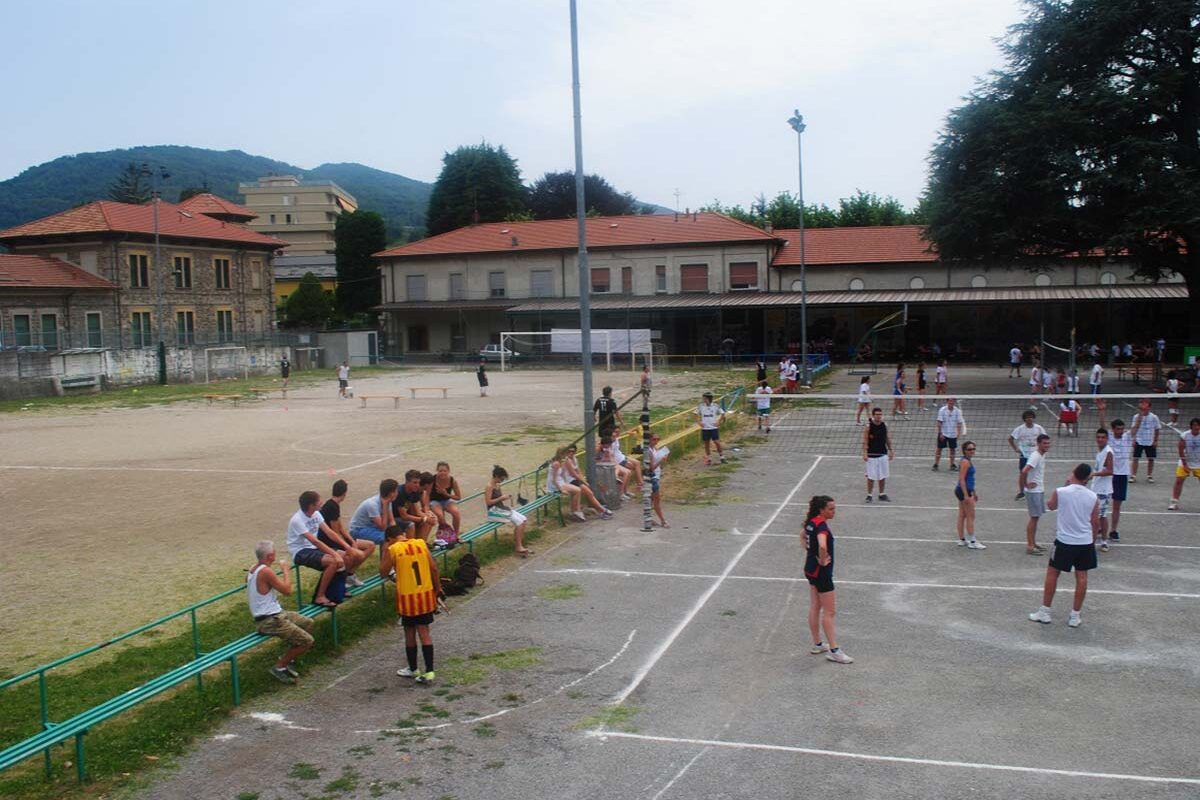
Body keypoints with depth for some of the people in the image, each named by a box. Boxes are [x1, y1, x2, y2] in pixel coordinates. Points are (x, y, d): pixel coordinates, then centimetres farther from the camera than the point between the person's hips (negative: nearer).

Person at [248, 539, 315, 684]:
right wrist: (286, 572, -3)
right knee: (307, 641, -13)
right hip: (269, 622, -10)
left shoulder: (253, 569, 6)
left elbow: (247, 580, 30)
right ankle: (279, 667, 0)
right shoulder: (266, 571, -23)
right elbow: (287, 590, -19)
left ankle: (288, 658, 24)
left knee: (308, 623, 21)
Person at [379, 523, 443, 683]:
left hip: (407, 597, -3)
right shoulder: (421, 543, 1)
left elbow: (383, 573, 0)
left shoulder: (393, 549, -9)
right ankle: (429, 671, 6)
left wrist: (384, 551, 5)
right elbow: (434, 569, 1)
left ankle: (412, 669, 26)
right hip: (426, 594, 3)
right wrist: (438, 589, 12)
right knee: (424, 631, 8)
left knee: (410, 633, 12)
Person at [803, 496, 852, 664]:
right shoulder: (822, 525, -24)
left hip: (811, 569, 9)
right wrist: (823, 560, -24)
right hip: (821, 572, -9)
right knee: (830, 612, -2)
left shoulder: (811, 522, 4)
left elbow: (804, 536, 26)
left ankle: (817, 644, 27)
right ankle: (833, 651, 4)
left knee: (815, 608, 17)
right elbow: (822, 546, -42)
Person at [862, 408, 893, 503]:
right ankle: (869, 495, 11)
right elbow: (865, 441, -11)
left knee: (883, 476, 10)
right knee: (871, 477, 0)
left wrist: (890, 450, 12)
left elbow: (888, 439, 13)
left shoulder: (884, 426, 4)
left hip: (883, 455, 4)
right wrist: (865, 453, -18)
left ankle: (882, 494, 22)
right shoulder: (868, 427, -9)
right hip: (872, 455, -4)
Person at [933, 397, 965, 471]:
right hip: (943, 433, -3)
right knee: (939, 448, 1)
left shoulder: (957, 411, -2)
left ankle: (952, 465, 19)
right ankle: (935, 465, 8)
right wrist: (940, 433, -12)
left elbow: (959, 423, 1)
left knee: (952, 449, 8)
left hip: (953, 434, 3)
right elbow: (939, 422, -9)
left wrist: (959, 433, -5)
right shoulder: (942, 410, -9)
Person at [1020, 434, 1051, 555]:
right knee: (1034, 518, -5)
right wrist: (1026, 484, -20)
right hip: (1033, 491, -9)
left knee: (1036, 518, 14)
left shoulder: (1043, 455, 9)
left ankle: (1033, 543, 23)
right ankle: (1030, 546, 0)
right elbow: (1024, 471, -32)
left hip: (1039, 490, 9)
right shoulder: (1035, 456, -20)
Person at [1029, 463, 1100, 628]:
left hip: (1064, 541, -2)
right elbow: (1095, 523, 4)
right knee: (1081, 577, 10)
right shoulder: (1093, 497, -5)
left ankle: (1044, 613, 15)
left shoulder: (1060, 492, -12)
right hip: (1085, 542, 2)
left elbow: (1050, 505, 10)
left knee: (1052, 573, 10)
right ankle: (1075, 616, 16)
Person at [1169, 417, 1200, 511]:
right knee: (1178, 481, -6)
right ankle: (1174, 502, 0)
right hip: (1185, 463, -1)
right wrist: (1185, 464, -10)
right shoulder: (1184, 436, -13)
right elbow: (1181, 451, -8)